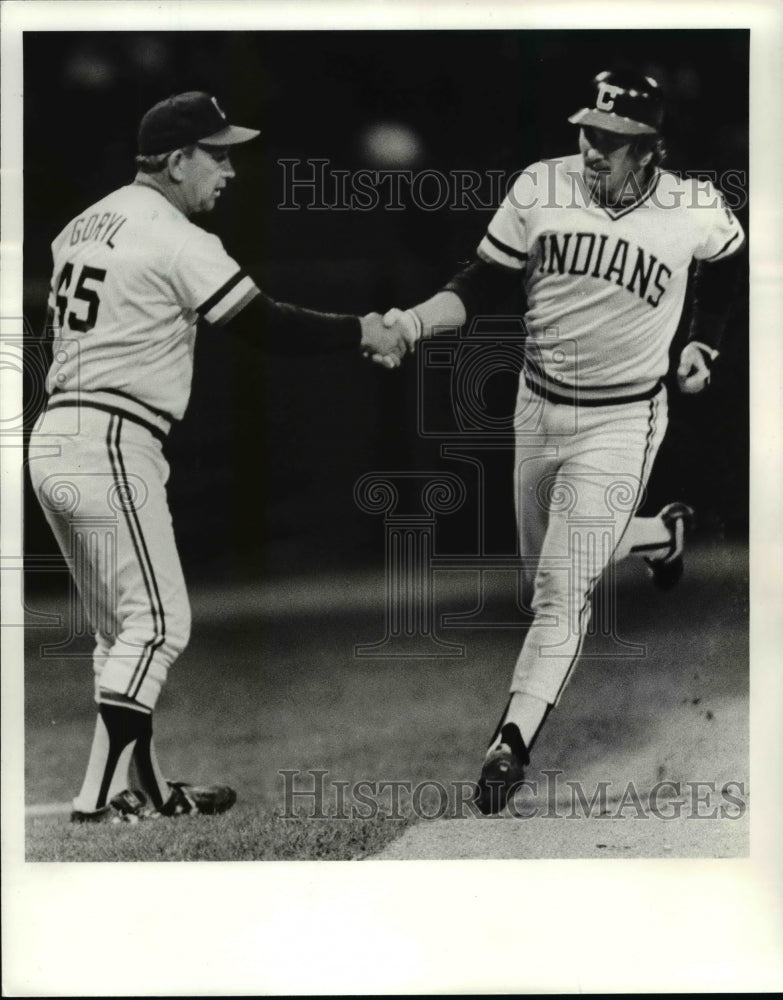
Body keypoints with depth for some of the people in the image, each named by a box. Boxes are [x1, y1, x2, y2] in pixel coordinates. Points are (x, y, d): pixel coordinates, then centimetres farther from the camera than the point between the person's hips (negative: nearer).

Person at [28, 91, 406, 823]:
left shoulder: (85, 224, 16)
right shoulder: (176, 240, -11)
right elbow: (268, 326, -11)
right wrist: (363, 332, 0)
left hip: (53, 438, 9)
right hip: (110, 446, -9)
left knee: (120, 628, 14)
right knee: (156, 623, -4)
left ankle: (144, 787, 20)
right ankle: (99, 797, -5)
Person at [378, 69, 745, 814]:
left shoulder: (692, 211, -12)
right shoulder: (540, 187, -10)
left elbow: (728, 263, 11)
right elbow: (483, 285, -6)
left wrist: (703, 344, 12)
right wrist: (414, 323, -22)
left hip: (620, 423, -4)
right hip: (538, 408, 4)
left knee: (561, 591, -11)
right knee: (549, 573, 20)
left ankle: (511, 744, -4)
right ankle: (664, 532, 48)